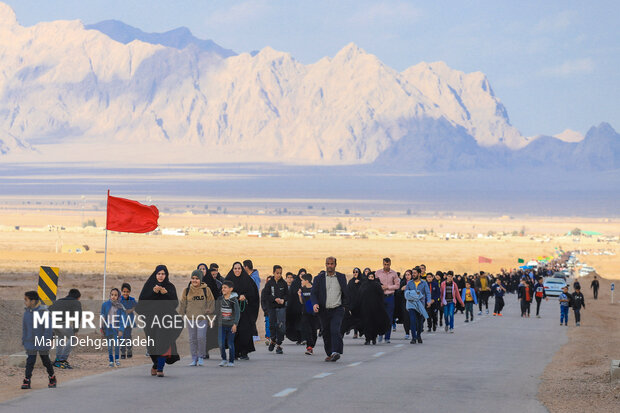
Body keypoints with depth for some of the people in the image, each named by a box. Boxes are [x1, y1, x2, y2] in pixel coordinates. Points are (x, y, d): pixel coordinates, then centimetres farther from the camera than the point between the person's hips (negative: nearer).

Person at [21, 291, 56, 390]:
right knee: (30, 360, -5)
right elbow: (24, 327, 11)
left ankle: (52, 379, 30)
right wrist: (23, 340, 11)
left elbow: (48, 327, -12)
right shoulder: (27, 312, 1)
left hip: (42, 341, -3)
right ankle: (27, 381, -5)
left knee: (46, 360, 12)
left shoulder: (43, 311, -15)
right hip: (30, 341, 3)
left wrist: (47, 340, -14)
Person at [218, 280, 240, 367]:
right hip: (222, 324, 3)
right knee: (221, 343, -5)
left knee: (230, 344, 1)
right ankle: (224, 359, 12)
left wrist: (235, 324, -21)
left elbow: (237, 313, -11)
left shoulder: (234, 300, -8)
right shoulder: (220, 299, 5)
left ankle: (231, 361, 13)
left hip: (231, 325, -3)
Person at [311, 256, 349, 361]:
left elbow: (345, 293, 15)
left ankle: (336, 352, -25)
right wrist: (315, 304, -17)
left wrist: (344, 306, 8)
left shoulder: (341, 277, 8)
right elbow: (313, 293, 1)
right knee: (326, 333, 7)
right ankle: (329, 354, 19)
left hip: (337, 310, -2)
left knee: (335, 331, -19)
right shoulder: (319, 278, 5)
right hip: (324, 310, 2)